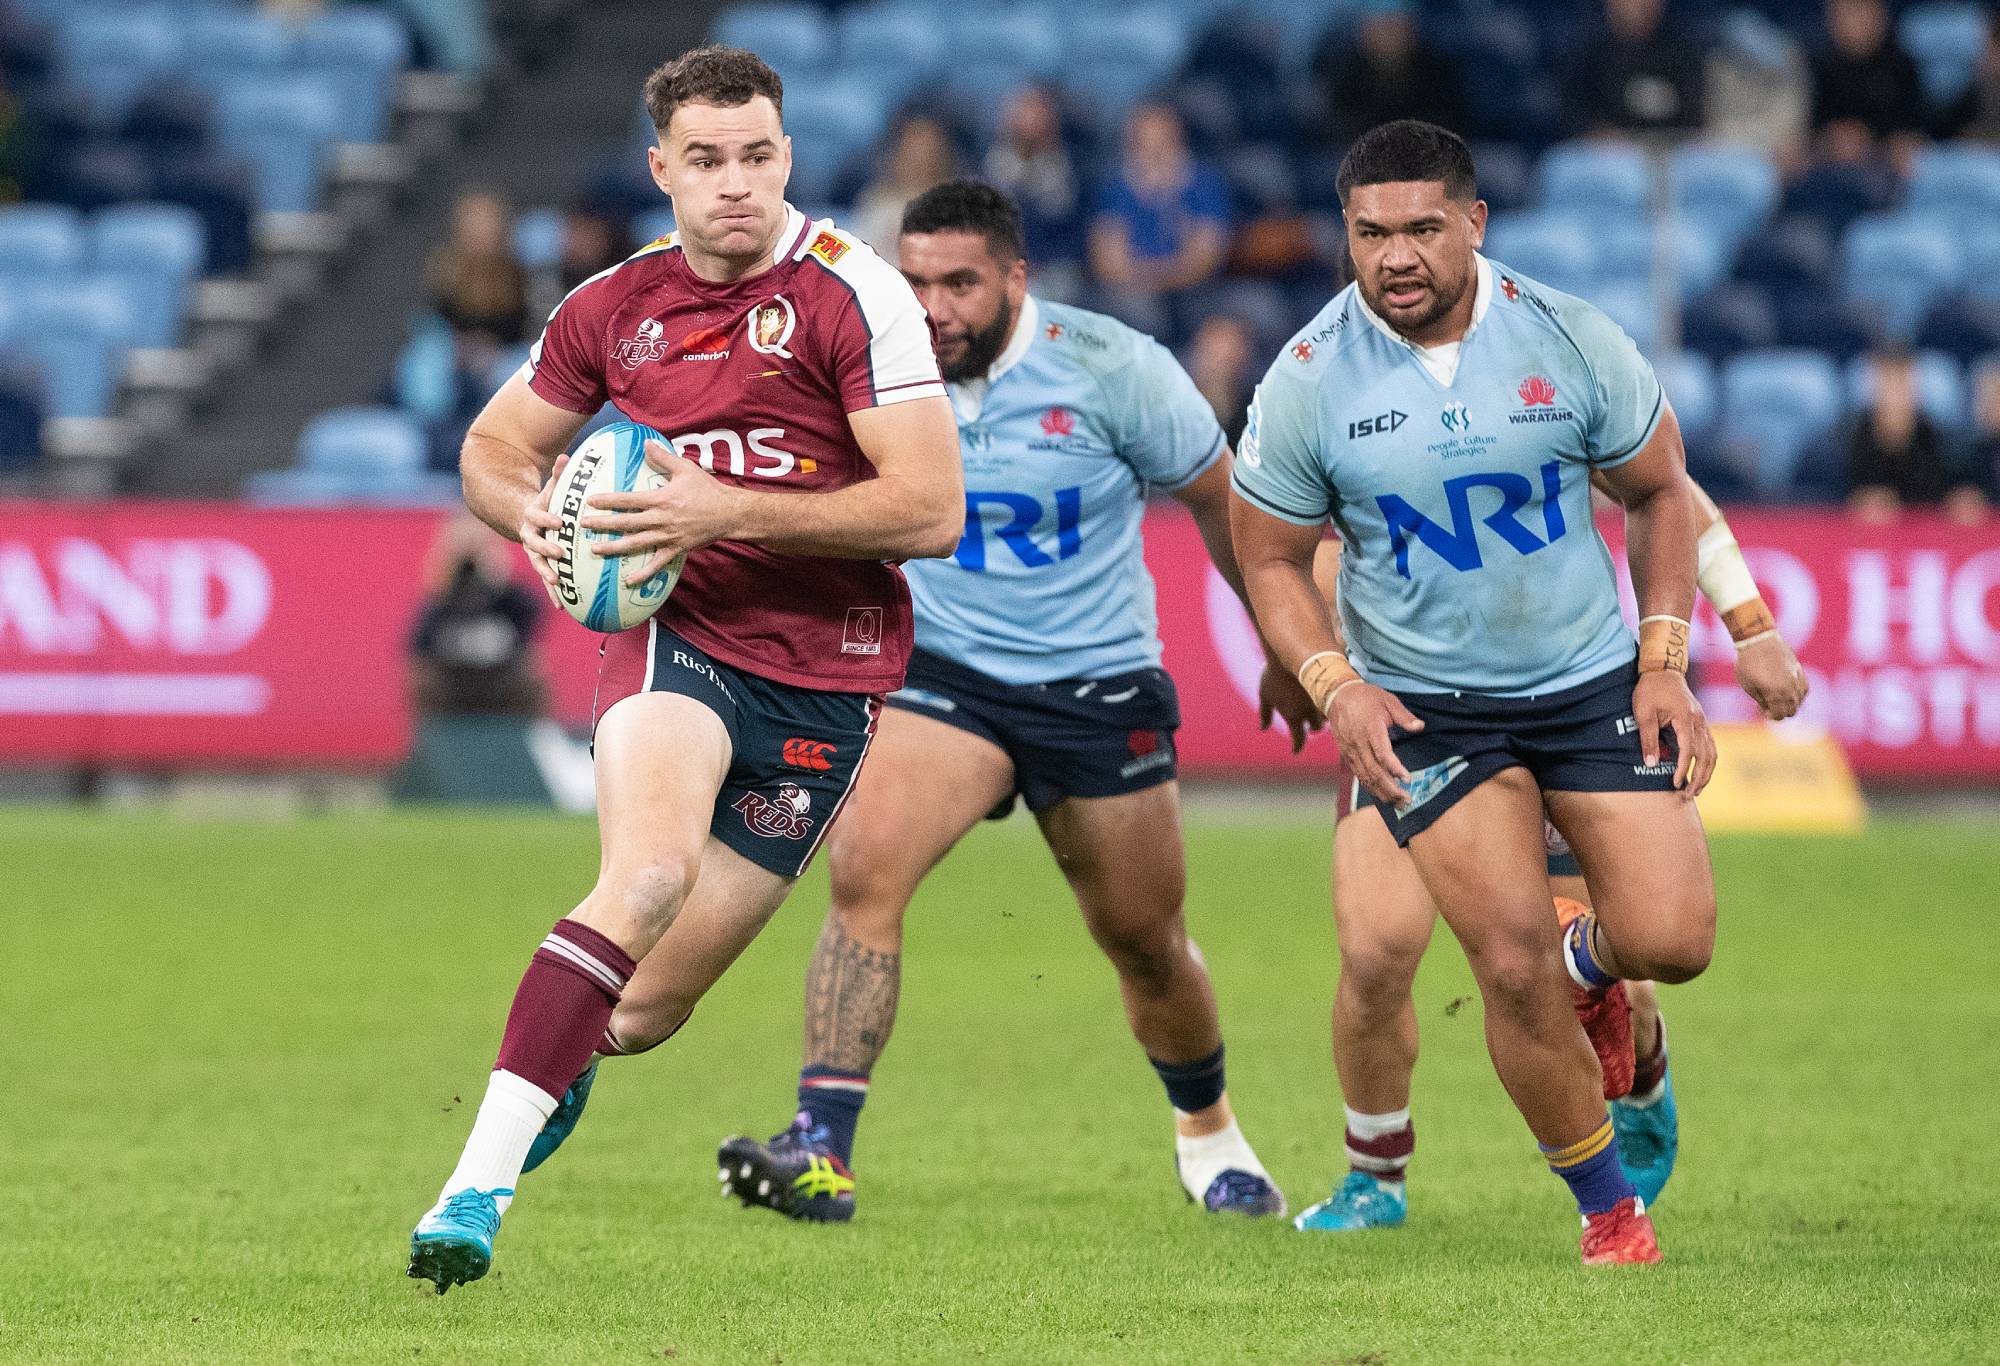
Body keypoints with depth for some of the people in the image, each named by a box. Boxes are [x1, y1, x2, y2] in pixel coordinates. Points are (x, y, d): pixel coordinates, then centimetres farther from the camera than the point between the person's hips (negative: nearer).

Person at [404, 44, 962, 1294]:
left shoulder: (852, 294, -8)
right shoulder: (617, 308, 5)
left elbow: (932, 510, -15)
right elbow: (494, 449, 21)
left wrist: (727, 510, -21)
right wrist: (533, 508, -5)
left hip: (826, 675, 0)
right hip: (679, 634, 1)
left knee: (657, 993, 2)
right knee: (649, 874, -30)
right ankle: (479, 1182, -35)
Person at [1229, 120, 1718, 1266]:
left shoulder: (1573, 341, -9)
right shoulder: (1307, 383, -11)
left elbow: (1660, 490, 4)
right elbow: (1271, 558, 1)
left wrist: (1665, 663, -3)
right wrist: (1335, 685, -16)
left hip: (1591, 681, 1)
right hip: (1423, 708, -1)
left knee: (1673, 940, -8)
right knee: (1513, 968, -12)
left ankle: (1590, 960, 31)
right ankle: (1609, 1208, 9)